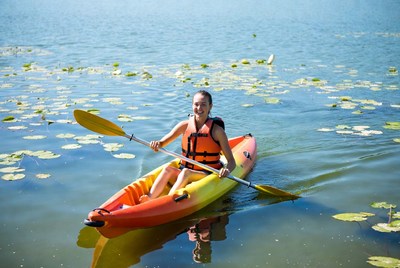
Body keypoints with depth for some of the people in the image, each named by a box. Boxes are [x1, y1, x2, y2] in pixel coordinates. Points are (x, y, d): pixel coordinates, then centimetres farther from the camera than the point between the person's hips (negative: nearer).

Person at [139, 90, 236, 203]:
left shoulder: (216, 130, -5)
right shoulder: (185, 125, 5)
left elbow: (232, 162, -6)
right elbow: (163, 142, 3)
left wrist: (226, 170, -29)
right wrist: (157, 144, -21)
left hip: (209, 176, -4)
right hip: (184, 174, 4)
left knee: (186, 172, -31)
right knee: (168, 169, -24)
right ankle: (150, 199, -40)